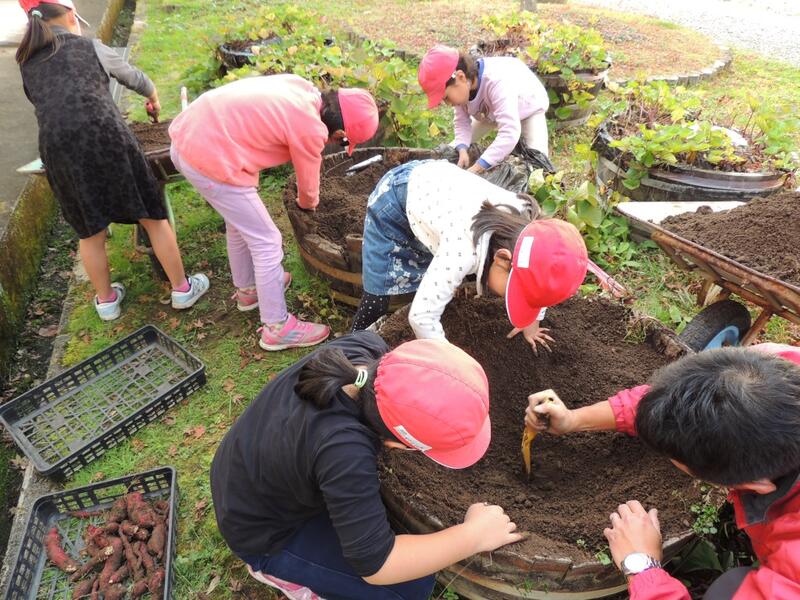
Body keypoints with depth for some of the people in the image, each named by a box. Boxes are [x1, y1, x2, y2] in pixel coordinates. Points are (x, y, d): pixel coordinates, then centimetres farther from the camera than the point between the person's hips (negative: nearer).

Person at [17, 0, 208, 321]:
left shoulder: (26, 63, 20)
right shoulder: (91, 48, 13)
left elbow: (49, 105, 22)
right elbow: (135, 77, 26)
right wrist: (154, 97, 47)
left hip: (57, 148, 3)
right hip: (105, 139, -3)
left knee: (89, 231, 17)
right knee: (152, 216, 9)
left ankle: (106, 299, 31)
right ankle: (182, 289, 17)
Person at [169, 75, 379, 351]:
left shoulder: (302, 89, 6)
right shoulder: (311, 129, -16)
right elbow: (308, 190, 1)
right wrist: (309, 202, 25)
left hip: (185, 136, 10)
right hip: (210, 159, -10)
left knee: (240, 221, 26)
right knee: (266, 242, 2)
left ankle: (247, 289, 46)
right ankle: (277, 328, 14)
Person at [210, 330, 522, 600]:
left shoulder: (366, 347, -22)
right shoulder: (344, 453, -43)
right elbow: (375, 564, -29)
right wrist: (473, 535, -19)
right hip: (262, 533, -7)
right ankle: (274, 567, 6)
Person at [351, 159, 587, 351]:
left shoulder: (528, 227, -21)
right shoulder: (465, 248, -42)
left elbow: (539, 275, 2)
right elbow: (422, 316, -37)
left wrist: (531, 321, 11)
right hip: (394, 199, -6)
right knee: (378, 298, -2)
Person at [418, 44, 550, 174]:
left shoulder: (498, 82, -48)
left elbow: (509, 134, -53)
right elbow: (462, 121, -17)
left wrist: (477, 168, -56)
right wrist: (462, 151, -36)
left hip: (530, 109, -5)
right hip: (491, 112, 5)